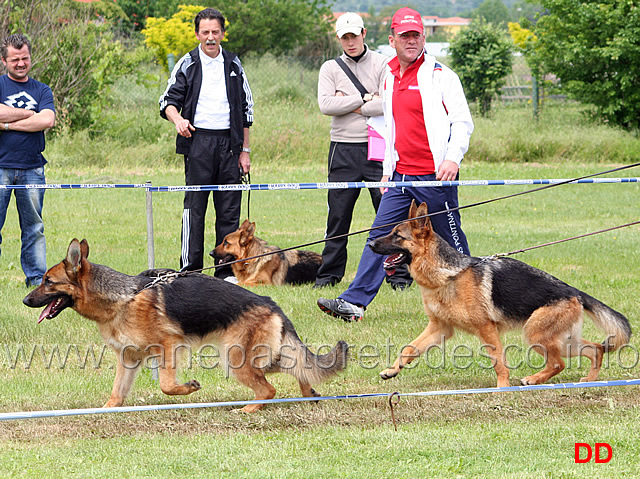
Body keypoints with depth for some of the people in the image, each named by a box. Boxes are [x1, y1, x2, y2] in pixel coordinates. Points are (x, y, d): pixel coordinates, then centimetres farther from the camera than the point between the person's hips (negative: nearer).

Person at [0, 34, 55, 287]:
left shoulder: (41, 90, 12)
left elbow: (47, 120, -6)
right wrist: (29, 114, -6)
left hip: (32, 169, 2)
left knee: (34, 227, 5)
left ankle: (37, 276, 11)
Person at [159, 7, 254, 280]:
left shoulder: (233, 65, 13)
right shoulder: (187, 64, 4)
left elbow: (245, 109, 16)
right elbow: (169, 101, 4)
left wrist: (244, 150, 11)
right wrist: (177, 119, -20)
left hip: (229, 142, 3)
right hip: (198, 142, -3)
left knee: (229, 209, 2)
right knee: (194, 205, -5)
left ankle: (226, 272, 7)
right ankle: (189, 270, -3)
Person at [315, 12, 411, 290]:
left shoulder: (382, 65, 2)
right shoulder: (330, 68, 9)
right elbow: (325, 104, -8)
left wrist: (349, 105, -7)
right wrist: (366, 98, -9)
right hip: (343, 149, 2)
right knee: (338, 215, 5)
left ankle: (399, 274, 3)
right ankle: (329, 273, 14)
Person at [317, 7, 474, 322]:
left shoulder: (440, 76, -6)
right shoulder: (390, 78, 15)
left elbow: (462, 121, -9)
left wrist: (453, 157, -22)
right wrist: (388, 170, 21)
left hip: (435, 177, -6)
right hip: (401, 177, 6)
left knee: (450, 241, 3)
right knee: (380, 235, -1)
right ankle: (354, 302, -3)